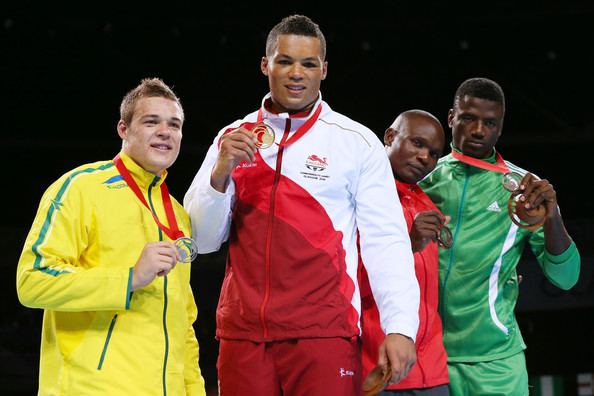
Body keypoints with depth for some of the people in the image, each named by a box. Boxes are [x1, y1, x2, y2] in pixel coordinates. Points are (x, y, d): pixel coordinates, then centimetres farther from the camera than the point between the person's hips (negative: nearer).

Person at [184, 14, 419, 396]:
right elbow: (201, 240, 6)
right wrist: (221, 171, -10)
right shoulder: (232, 138, 10)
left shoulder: (357, 142, 1)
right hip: (242, 332, 3)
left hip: (324, 333, -3)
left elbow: (385, 239, -4)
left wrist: (400, 326, -15)